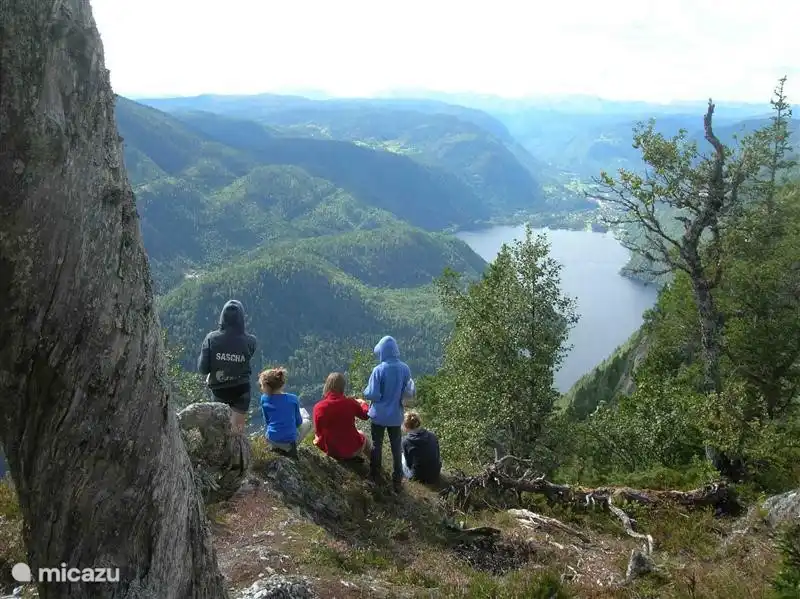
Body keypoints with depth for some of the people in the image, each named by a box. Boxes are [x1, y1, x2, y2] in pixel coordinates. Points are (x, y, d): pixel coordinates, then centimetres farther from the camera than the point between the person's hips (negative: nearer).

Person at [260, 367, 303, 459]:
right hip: (290, 440, -2)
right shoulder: (293, 399, -11)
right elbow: (298, 422, -1)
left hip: (272, 440, 2)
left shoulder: (264, 399, -9)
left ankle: (277, 448, 22)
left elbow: (267, 421, 3)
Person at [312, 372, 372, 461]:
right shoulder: (349, 403, -18)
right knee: (362, 435, 32)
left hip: (331, 452, 0)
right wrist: (363, 403, 24)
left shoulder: (318, 407, -18)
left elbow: (319, 433, -5)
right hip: (352, 450, 0)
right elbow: (365, 415, 3)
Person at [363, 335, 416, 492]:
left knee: (377, 446, 12)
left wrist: (366, 392, 3)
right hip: (396, 415, 3)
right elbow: (411, 392, 0)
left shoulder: (379, 370, -19)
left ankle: (375, 478, 21)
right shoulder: (405, 369, -6)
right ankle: (397, 481, 17)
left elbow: (372, 395, -18)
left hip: (379, 415, -3)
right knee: (396, 448, 12)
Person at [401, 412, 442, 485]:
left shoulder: (406, 441, -15)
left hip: (417, 477, -3)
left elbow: (409, 463, -5)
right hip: (435, 476, 4)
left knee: (401, 456, 22)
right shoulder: (432, 436, -6)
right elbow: (437, 456, 6)